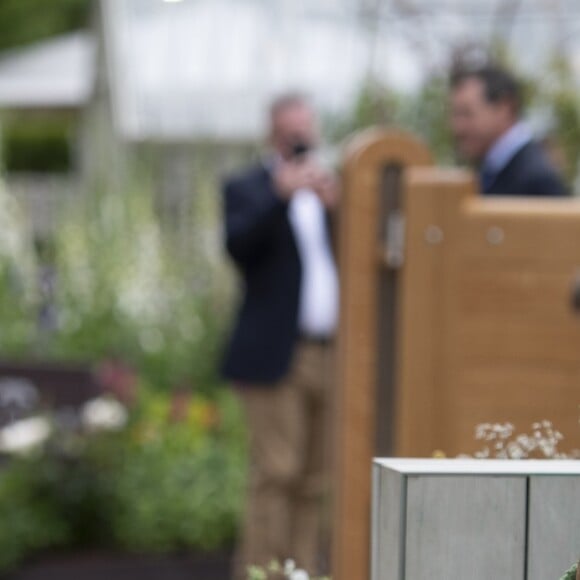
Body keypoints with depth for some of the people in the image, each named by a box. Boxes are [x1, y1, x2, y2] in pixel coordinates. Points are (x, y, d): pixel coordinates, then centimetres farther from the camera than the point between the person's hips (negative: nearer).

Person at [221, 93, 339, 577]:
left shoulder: (326, 188, 20)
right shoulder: (247, 189, 5)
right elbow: (238, 243, -14)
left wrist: (337, 208, -5)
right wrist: (281, 194, -24)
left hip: (331, 355, 5)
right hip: (277, 355, -5)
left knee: (315, 479, 3)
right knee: (276, 474, -11)